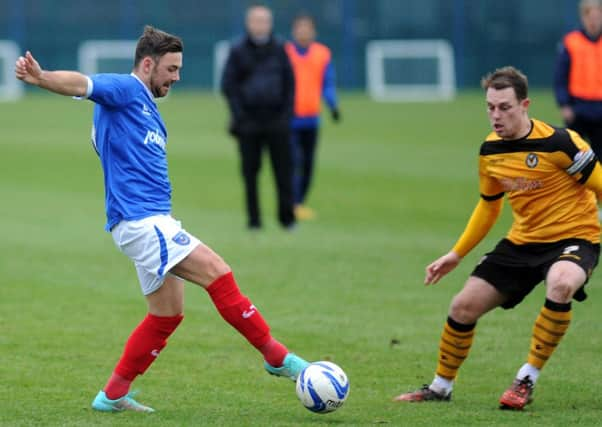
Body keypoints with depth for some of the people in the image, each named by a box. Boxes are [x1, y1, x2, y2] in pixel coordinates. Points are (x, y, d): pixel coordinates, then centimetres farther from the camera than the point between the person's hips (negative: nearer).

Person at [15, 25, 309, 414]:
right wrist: (41, 77, -43)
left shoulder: (148, 110, 22)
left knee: (168, 315, 13)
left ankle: (113, 395, 18)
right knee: (217, 272, -15)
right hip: (139, 220, -10)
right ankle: (276, 356, -9)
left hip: (155, 221, 10)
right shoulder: (124, 91, -6)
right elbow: (81, 84, -24)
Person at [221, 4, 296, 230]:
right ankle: (254, 218, 8)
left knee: (283, 169, -1)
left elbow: (289, 83, 11)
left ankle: (287, 216, 5)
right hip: (249, 123, -1)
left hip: (276, 121, 1)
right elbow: (228, 85, 2)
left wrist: (286, 112, 1)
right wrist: (239, 115, -7)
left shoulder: (279, 50, 8)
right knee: (250, 171, 2)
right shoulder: (238, 51, 3)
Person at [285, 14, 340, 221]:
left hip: (311, 118, 4)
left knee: (308, 163, 7)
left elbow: (327, 84, 7)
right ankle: (294, 205, -16)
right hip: (289, 118, -4)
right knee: (294, 160, -14)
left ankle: (300, 203, 17)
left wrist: (333, 105, -8)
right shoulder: (284, 52, -1)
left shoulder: (322, 54, 7)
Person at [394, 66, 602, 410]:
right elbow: (489, 204, 18)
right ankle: (441, 387, 25)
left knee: (560, 284, -39)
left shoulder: (559, 143, -19)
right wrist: (457, 254, 19)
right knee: (464, 306, 1)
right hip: (522, 241, 6)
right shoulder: (490, 151, 1)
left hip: (574, 238, -6)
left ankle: (527, 380, -22)